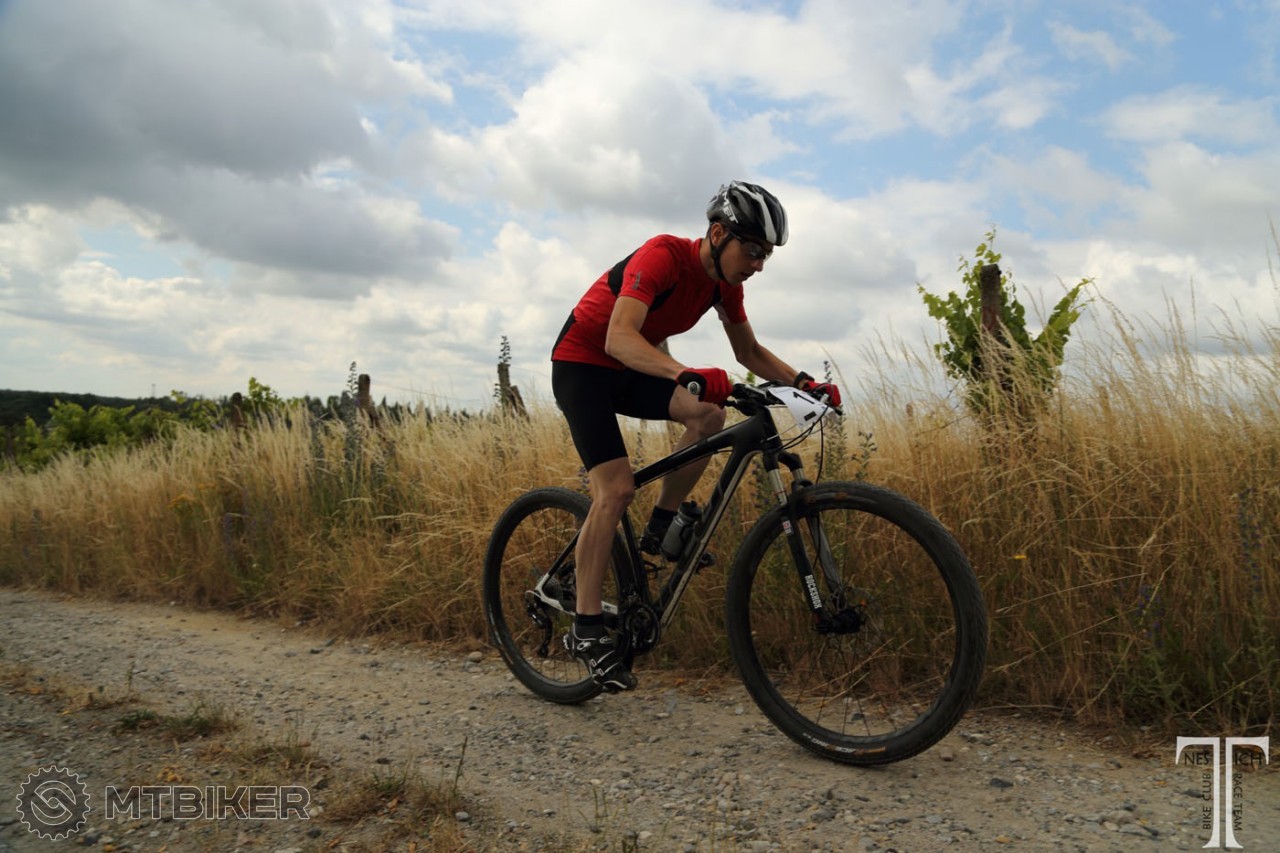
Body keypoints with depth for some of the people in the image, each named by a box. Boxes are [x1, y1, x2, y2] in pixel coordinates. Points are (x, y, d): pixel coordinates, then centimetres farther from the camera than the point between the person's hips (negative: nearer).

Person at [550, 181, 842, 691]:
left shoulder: (725, 283, -4)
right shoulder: (663, 256, -27)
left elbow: (749, 352, 7)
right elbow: (619, 338, -40)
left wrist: (802, 382, -9)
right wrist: (687, 375, -56)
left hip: (631, 370, 7)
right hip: (581, 363, -7)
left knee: (708, 416, -21)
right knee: (616, 490, -20)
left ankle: (660, 531, -3)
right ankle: (586, 630, -11)